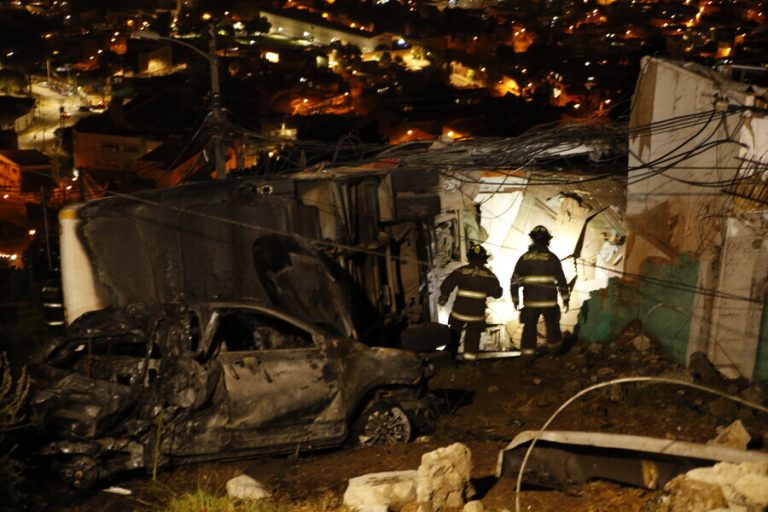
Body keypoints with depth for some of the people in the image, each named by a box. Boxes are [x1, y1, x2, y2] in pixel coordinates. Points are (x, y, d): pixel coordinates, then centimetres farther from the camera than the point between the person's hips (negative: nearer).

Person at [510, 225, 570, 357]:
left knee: (529, 328, 6)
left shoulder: (524, 258, 1)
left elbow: (515, 280, 1)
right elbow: (561, 281, -2)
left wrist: (515, 299, 10)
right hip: (549, 301, 0)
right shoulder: (552, 258, -3)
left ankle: (527, 353, 3)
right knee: (552, 326, 17)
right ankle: (554, 350, 29)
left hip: (530, 301, 1)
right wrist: (565, 299, 5)